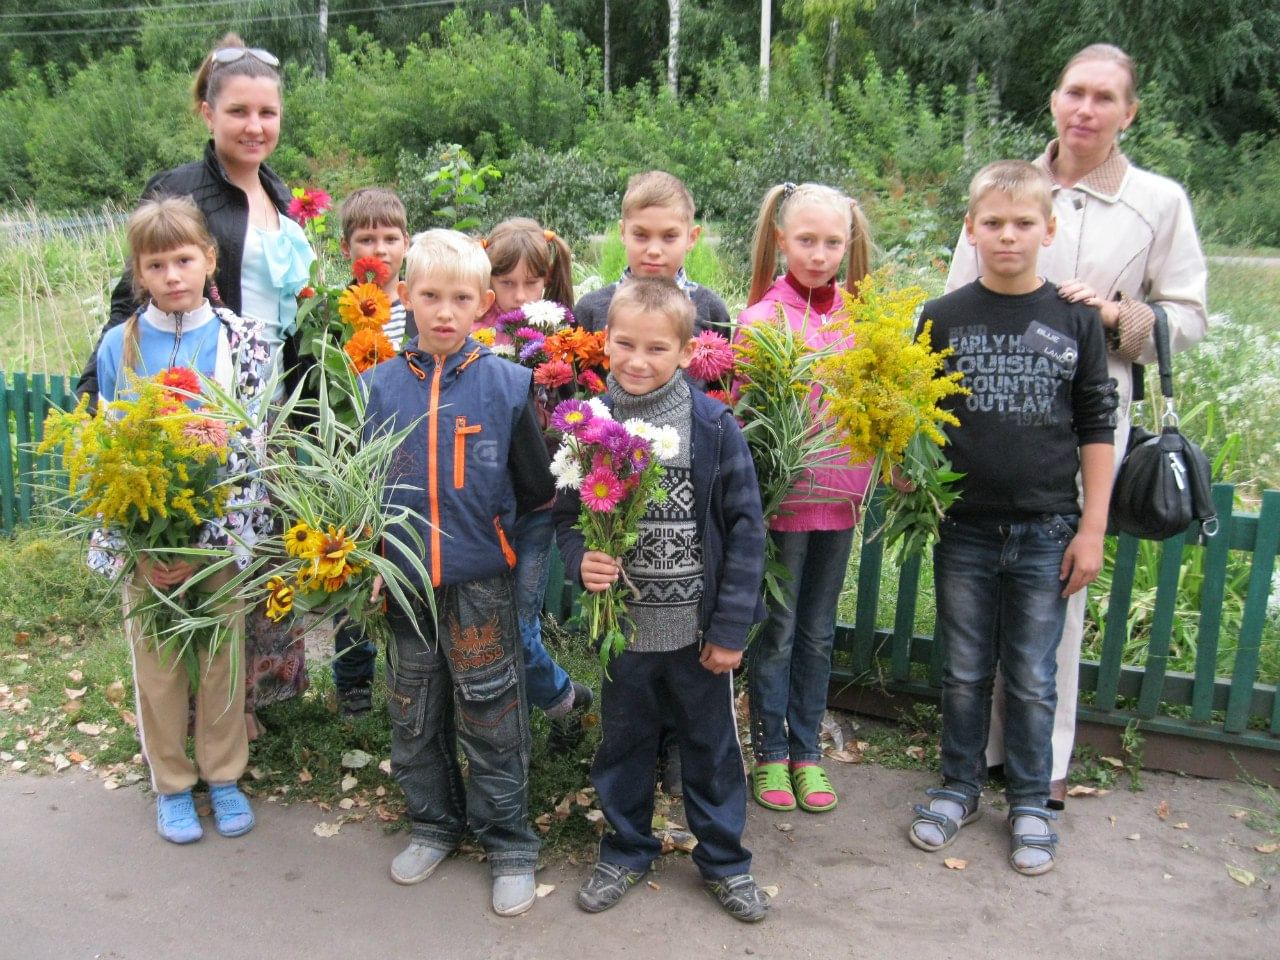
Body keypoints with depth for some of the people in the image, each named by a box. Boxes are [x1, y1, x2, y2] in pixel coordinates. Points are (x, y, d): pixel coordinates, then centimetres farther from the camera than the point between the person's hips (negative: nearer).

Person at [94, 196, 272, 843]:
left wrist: (199, 540, -16)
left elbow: (250, 448, -8)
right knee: (156, 662, 10)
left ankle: (223, 776, 30)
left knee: (222, 657, 10)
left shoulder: (242, 342, -6)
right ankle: (171, 784, 29)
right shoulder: (120, 346, -3)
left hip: (222, 530, 0)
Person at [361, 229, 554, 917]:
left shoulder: (508, 384, -6)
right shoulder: (380, 387, 0)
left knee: (492, 718, 6)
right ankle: (433, 824, 37)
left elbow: (536, 490, 2)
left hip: (481, 583, -3)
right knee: (415, 716, 16)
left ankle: (509, 845, 23)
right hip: (405, 582, 3)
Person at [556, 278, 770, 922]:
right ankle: (626, 850, 41)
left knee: (711, 747, 15)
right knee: (623, 744, 19)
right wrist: (581, 560, -18)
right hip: (621, 627, 2)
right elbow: (566, 515, 5)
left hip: (699, 629, -2)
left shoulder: (714, 426, -11)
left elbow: (745, 528, -8)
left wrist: (731, 626, -8)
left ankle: (724, 859, 36)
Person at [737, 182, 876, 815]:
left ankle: (807, 751, 29)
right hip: (781, 494, -4)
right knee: (776, 631, 8)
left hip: (839, 493, 4)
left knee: (818, 632, 15)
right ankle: (770, 753, 24)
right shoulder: (762, 316, -8)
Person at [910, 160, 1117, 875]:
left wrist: (1092, 528, -1)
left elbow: (1097, 429, 3)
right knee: (965, 671, 13)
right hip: (964, 529, 1)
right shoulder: (943, 319, 0)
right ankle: (960, 788, 31)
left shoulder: (1077, 320, 0)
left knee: (1033, 679, 9)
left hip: (1046, 533, 0)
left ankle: (1030, 803, 27)